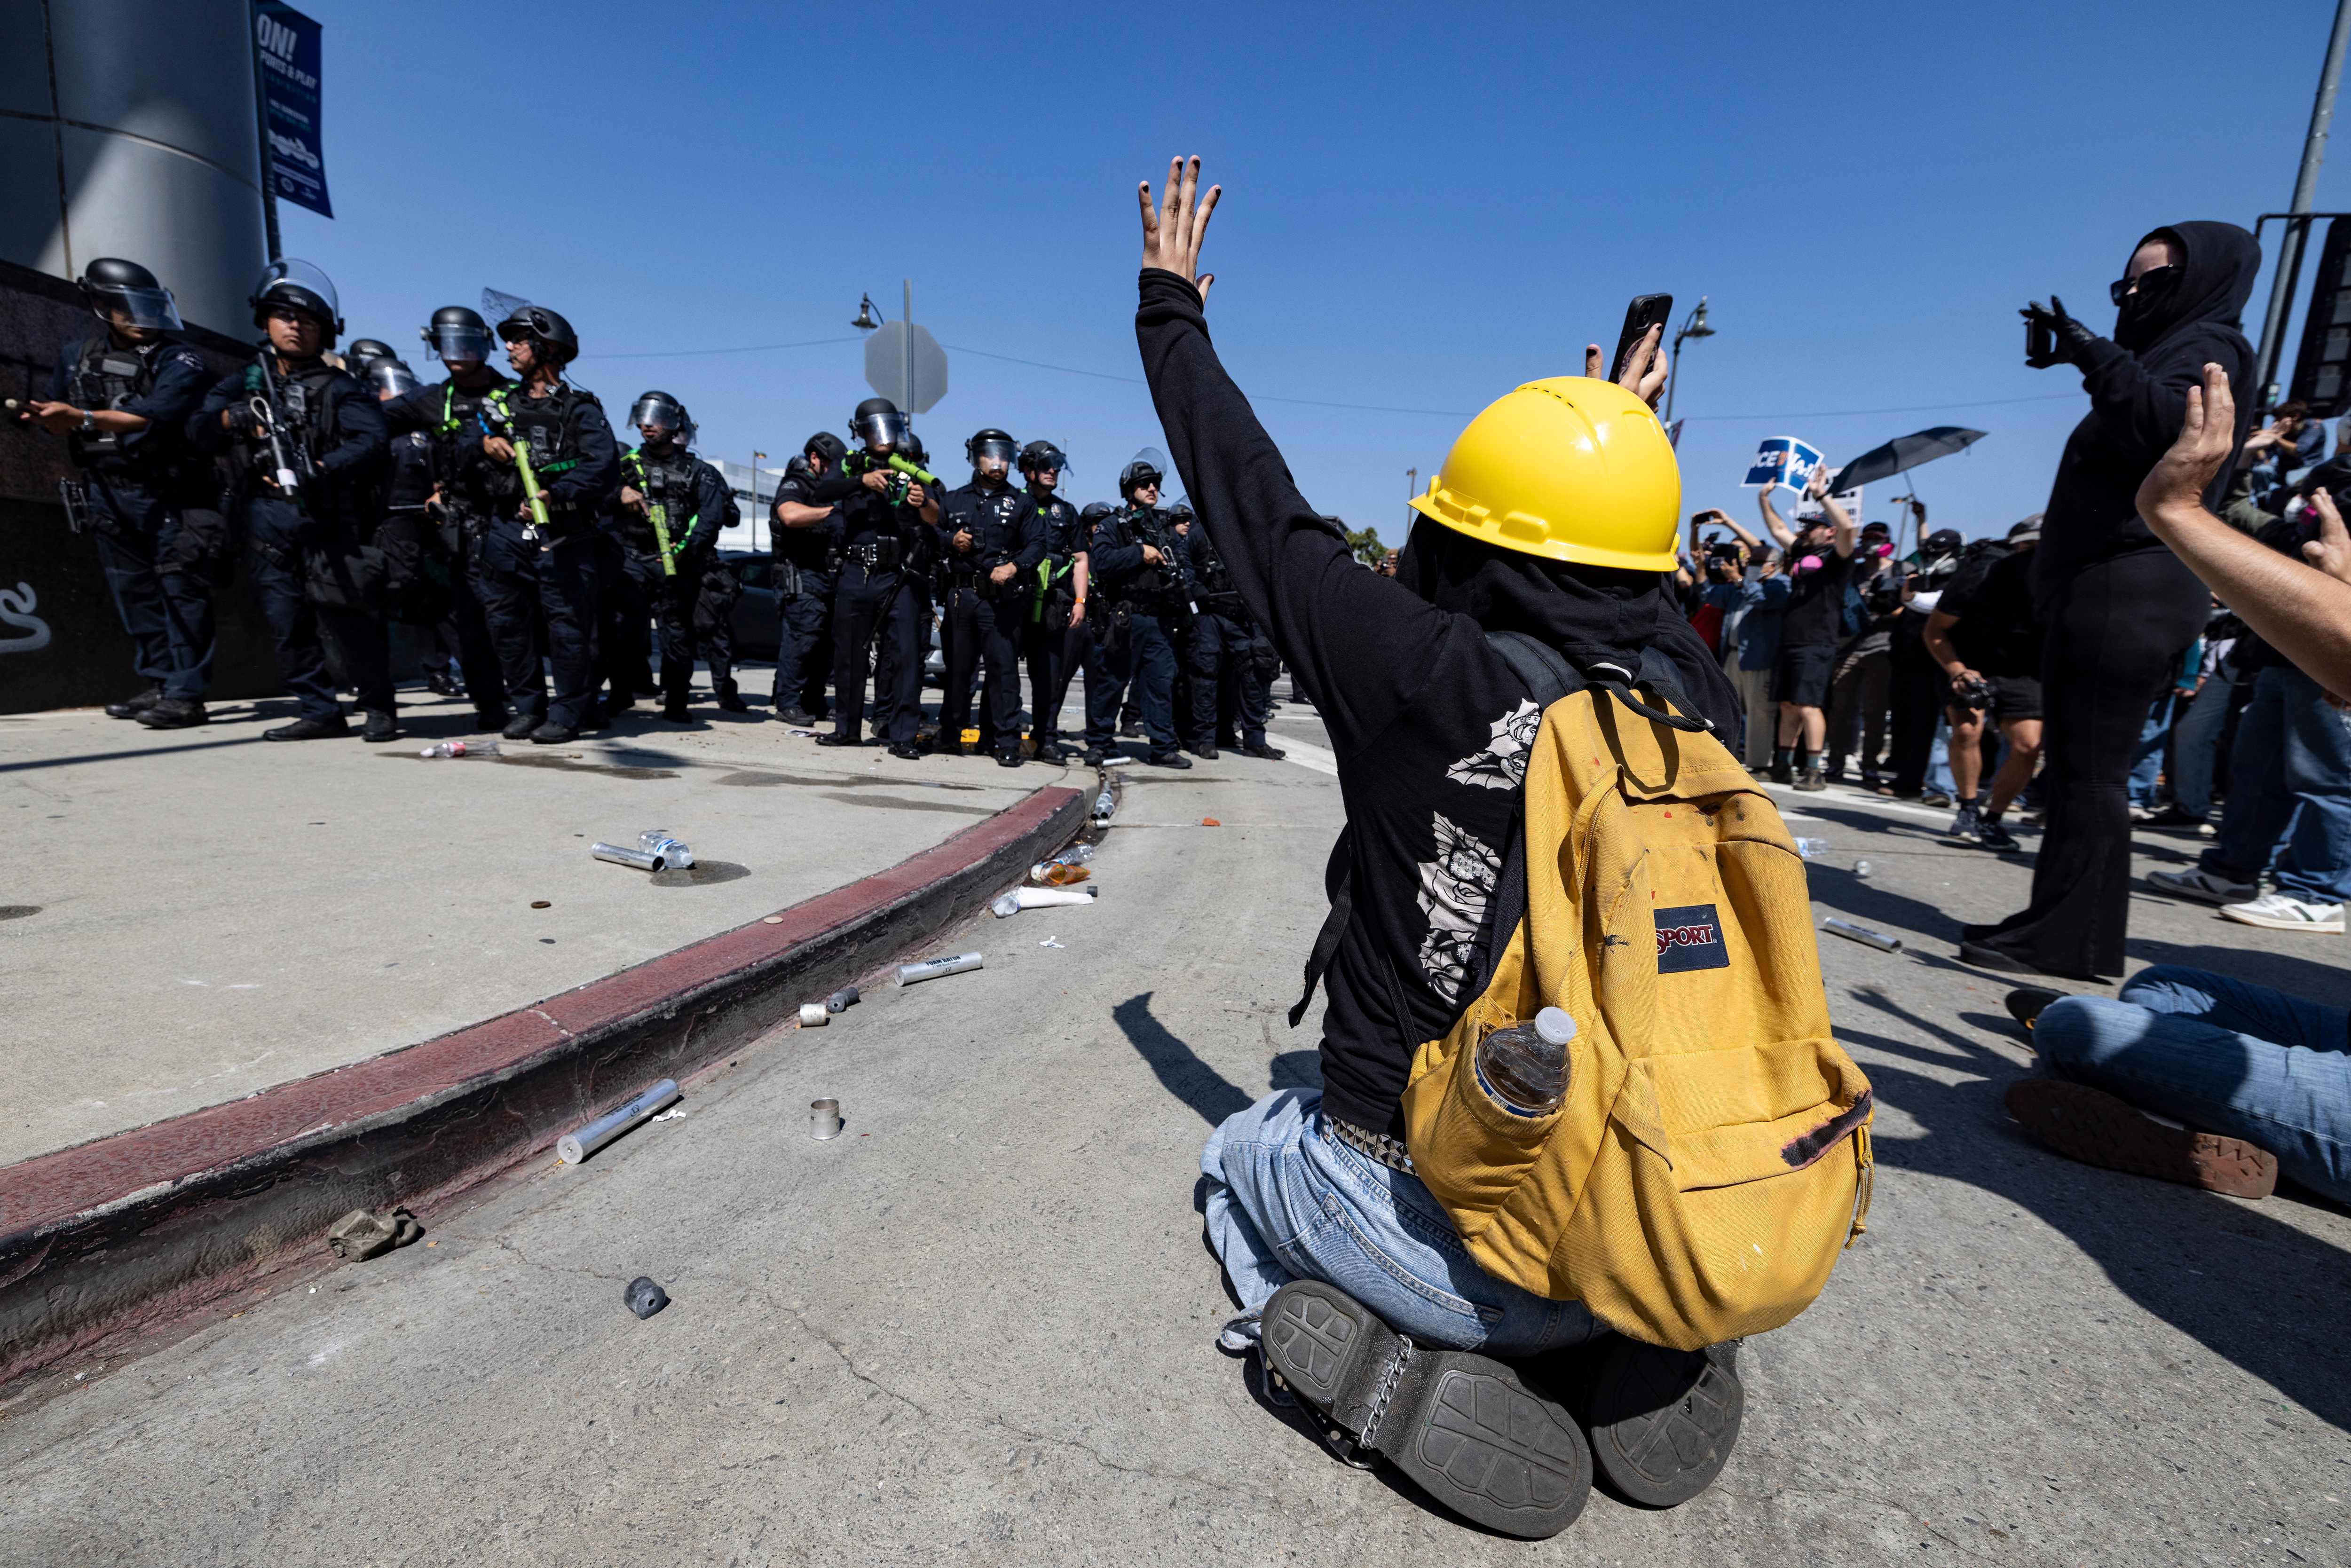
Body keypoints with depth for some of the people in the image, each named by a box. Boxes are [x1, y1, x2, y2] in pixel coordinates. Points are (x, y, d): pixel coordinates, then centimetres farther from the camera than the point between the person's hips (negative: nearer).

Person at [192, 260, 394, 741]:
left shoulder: (337, 387, 6)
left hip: (324, 517, -5)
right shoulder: (243, 383, 19)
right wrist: (229, 420, -13)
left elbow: (373, 440, -10)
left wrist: (322, 470, -22)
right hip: (266, 520, 5)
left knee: (344, 613, -14)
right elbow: (198, 430, 10)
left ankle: (379, 710, -6)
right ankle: (320, 712, 11)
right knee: (286, 621, 4)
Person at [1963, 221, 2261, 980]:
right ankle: (2057, 922, 12)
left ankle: (2067, 940, -10)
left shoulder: (2207, 345, 0)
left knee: (2088, 766, -12)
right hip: (2102, 585, 10)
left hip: (2129, 588, -10)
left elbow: (2170, 423, -22)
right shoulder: (2169, 351, 28)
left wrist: (2093, 353, -21)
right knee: (2075, 765, 8)